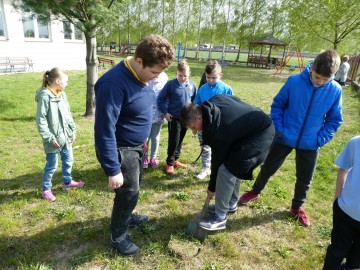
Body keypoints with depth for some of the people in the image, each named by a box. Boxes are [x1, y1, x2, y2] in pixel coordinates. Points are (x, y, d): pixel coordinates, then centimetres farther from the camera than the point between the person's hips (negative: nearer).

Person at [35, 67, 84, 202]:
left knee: (68, 160, 20)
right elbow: (40, 120, -17)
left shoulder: (62, 94, 5)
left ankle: (67, 182, 41)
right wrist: (49, 138, -18)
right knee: (52, 166, 6)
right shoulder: (44, 96, -18)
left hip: (66, 136, 7)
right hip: (54, 138, -7)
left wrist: (73, 130, 9)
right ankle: (46, 189, 26)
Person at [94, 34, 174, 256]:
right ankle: (118, 236, 31)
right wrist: (113, 170, -26)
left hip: (137, 145, 8)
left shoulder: (142, 76, -3)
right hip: (121, 150, -8)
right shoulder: (114, 83, -30)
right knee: (128, 193, 6)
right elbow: (105, 130, -29)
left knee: (135, 187, 24)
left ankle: (126, 216, 51)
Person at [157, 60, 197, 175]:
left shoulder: (192, 85, 1)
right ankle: (169, 163, 15)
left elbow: (195, 100, 13)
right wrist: (165, 112, -10)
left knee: (180, 141, 15)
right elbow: (161, 99, -5)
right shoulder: (171, 84, -11)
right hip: (174, 118, -4)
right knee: (173, 141, -1)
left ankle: (175, 160, 31)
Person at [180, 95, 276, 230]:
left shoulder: (218, 130, -28)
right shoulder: (212, 102, -6)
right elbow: (236, 99, 12)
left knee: (226, 170, -15)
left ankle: (219, 217, -3)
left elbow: (217, 160, -16)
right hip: (260, 124, 11)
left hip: (260, 135, -11)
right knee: (232, 166, 16)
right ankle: (231, 205, 31)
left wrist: (212, 188, 0)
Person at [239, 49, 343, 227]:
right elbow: (277, 105, -3)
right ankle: (255, 191, 40)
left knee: (305, 179, 15)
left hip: (310, 144, 2)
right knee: (268, 168, 13)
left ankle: (297, 206, 40)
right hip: (285, 138, -1)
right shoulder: (294, 81, -16)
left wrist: (320, 139, -7)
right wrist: (279, 128, -10)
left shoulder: (335, 90, -11)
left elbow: (334, 119, 1)